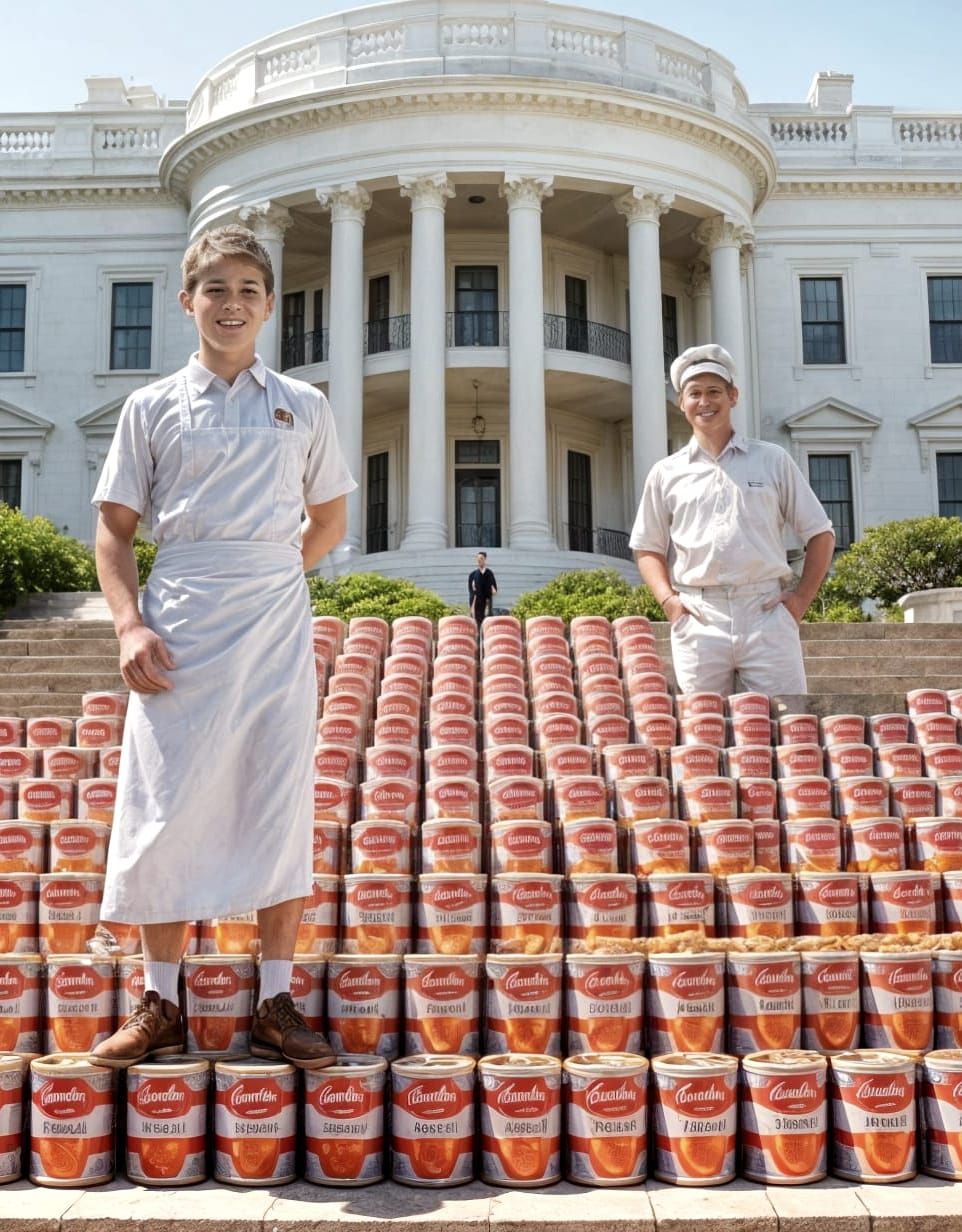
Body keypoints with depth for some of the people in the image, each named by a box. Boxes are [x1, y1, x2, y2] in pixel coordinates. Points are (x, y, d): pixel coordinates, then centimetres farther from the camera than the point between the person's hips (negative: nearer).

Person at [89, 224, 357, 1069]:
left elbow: (329, 519, 18)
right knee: (168, 810, 1)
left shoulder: (303, 408, 9)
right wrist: (130, 625, -7)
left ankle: (276, 1004, 13)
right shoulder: (153, 409, 7)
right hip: (179, 639, 0)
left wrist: (268, 578, 6)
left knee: (281, 808, 1)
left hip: (278, 630, 1)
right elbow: (115, 527, 7)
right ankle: (160, 1005, 15)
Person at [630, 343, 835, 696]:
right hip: (698, 618, 1)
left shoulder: (772, 461, 11)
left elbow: (820, 534, 13)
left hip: (767, 611, -1)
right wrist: (668, 599, 0)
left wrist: (801, 597, 2)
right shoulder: (666, 473, 13)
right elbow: (647, 548, 17)